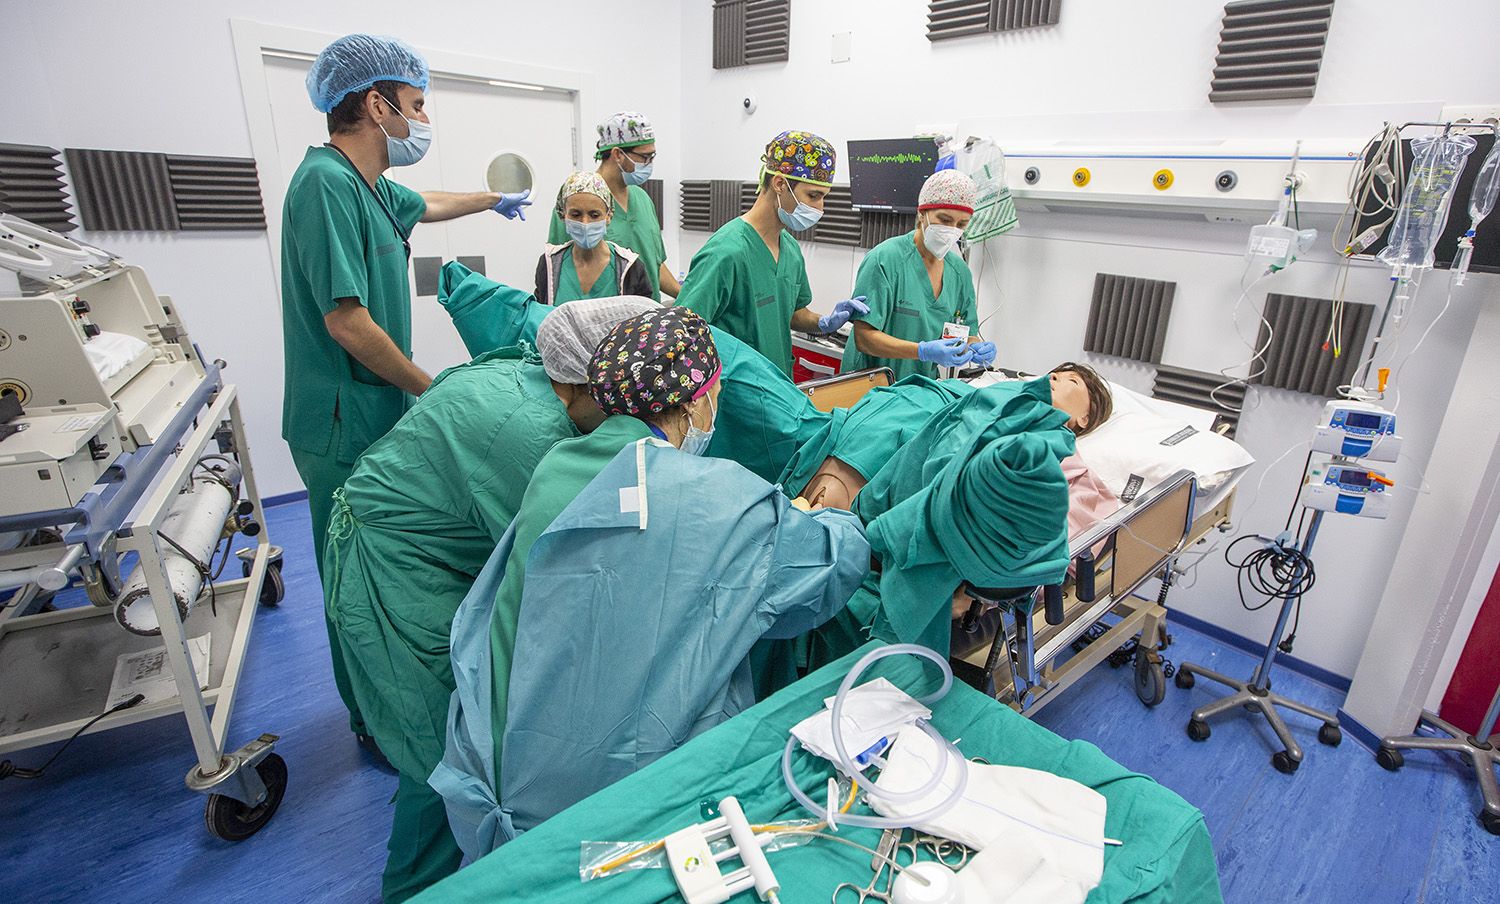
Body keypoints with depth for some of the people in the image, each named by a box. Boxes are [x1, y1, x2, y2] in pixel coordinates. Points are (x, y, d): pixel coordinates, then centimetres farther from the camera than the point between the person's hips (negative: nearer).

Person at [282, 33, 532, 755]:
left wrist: (493, 199, 51)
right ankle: (377, 727, 23)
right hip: (346, 427, -10)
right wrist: (433, 389, -14)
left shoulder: (367, 185, 12)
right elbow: (346, 321, -24)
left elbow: (424, 204, 36)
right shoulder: (327, 183, -18)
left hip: (377, 416, 10)